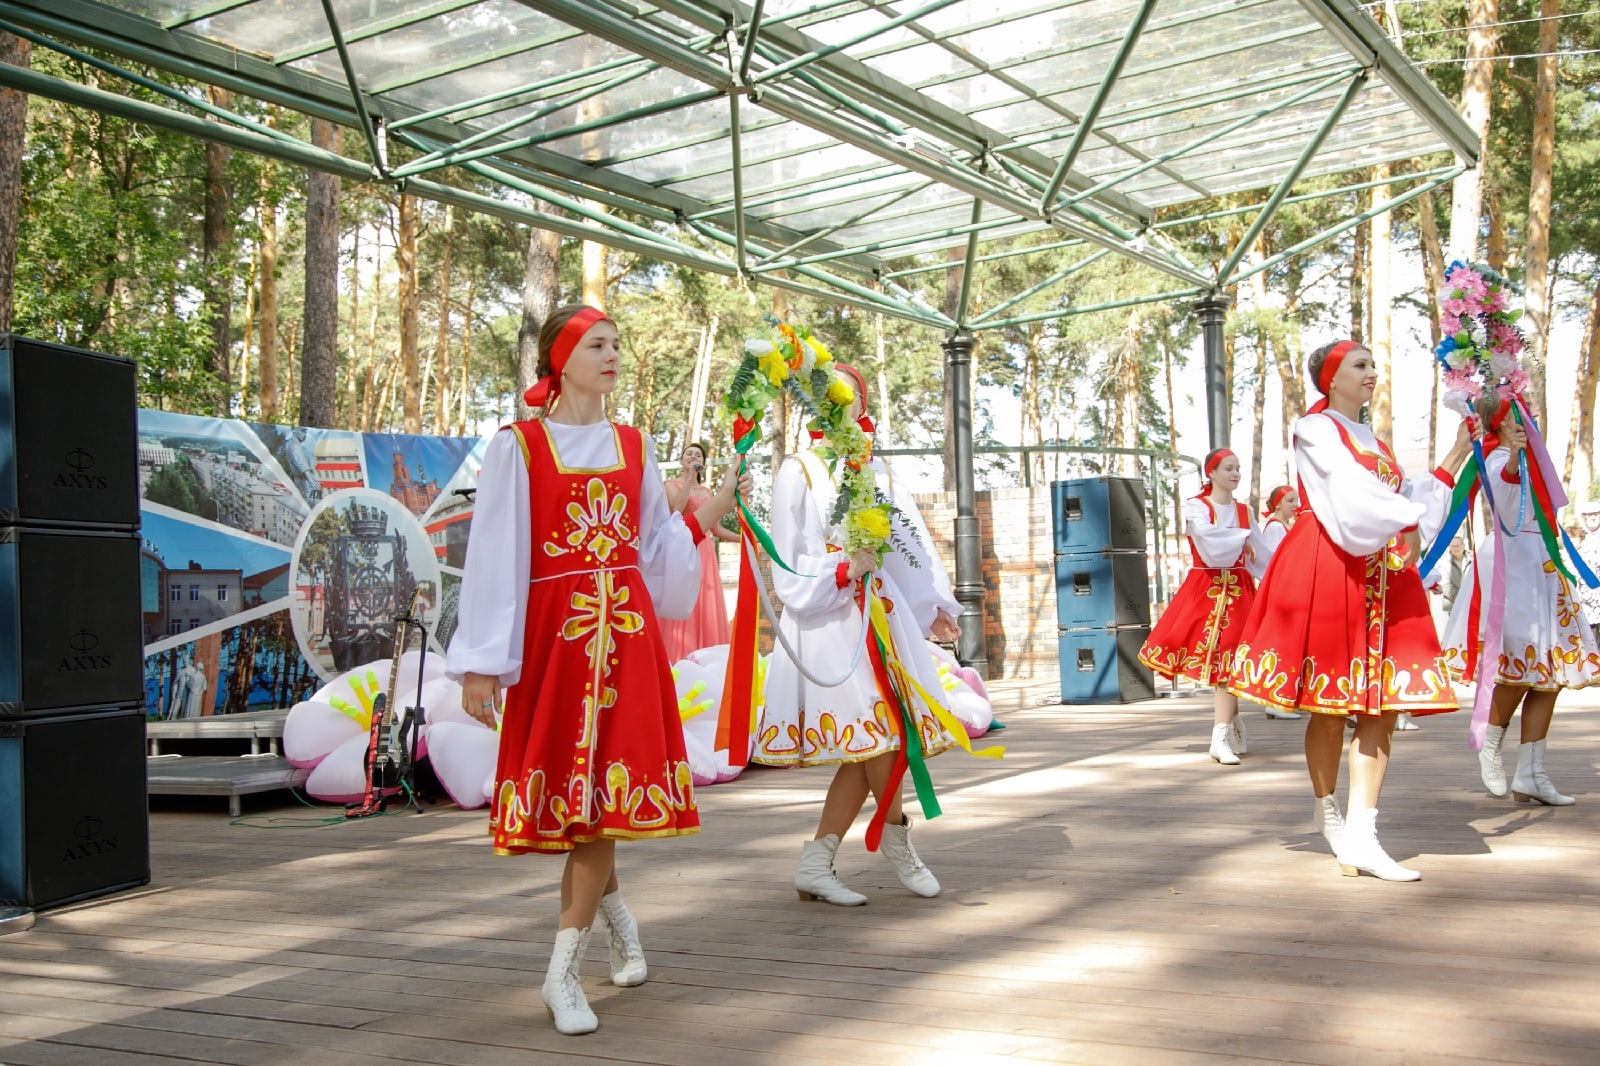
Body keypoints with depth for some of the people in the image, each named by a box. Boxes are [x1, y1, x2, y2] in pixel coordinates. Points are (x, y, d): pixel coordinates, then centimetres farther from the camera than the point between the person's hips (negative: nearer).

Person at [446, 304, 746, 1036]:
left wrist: (701, 517, 2)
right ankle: (617, 916, 29)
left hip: (627, 631, 3)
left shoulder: (633, 447, 13)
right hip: (551, 632, -3)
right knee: (565, 795, 2)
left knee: (603, 796, -4)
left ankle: (561, 974, 3)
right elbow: (495, 556, -4)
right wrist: (482, 662, -8)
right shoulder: (518, 446, 0)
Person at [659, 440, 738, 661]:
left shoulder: (706, 491, 20)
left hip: (705, 552, 6)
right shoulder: (672, 485, 4)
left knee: (706, 609, 1)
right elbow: (676, 509, -18)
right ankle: (680, 662, -13)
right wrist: (689, 478, -12)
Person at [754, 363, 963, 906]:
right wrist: (842, 570, -19)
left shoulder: (877, 470, 16)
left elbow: (908, 540, 15)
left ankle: (815, 865, 7)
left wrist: (933, 606, 10)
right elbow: (789, 564, -5)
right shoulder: (798, 471, 0)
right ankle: (897, 838, 17)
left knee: (865, 747, 1)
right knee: (874, 734, -10)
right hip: (827, 619, -6)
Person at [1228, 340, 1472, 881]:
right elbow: (1353, 487, -14)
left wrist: (1453, 461, 12)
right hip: (1327, 571, -7)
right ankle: (1327, 811, 16)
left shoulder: (1375, 443, 24)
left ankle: (1360, 834, -6)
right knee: (1330, 703, -3)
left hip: (1384, 576, 7)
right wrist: (1404, 523, -18)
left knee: (1381, 703, -4)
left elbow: (1405, 497, 13)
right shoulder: (1314, 429, 2)